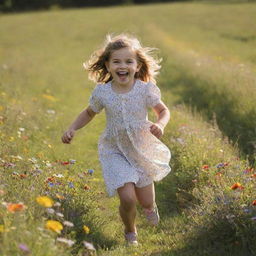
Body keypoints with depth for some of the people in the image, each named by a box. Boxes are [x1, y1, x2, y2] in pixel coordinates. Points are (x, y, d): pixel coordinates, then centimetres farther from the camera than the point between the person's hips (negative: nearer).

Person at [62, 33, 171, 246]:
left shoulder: (145, 89, -14)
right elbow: (89, 113, 9)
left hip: (142, 150, 1)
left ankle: (150, 205, 53)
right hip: (115, 151, -1)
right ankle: (130, 232, 18)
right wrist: (72, 129, -6)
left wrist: (160, 125, -23)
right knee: (127, 199, -16)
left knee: (146, 201, 11)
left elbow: (164, 111, -1)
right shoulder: (102, 92, -11)